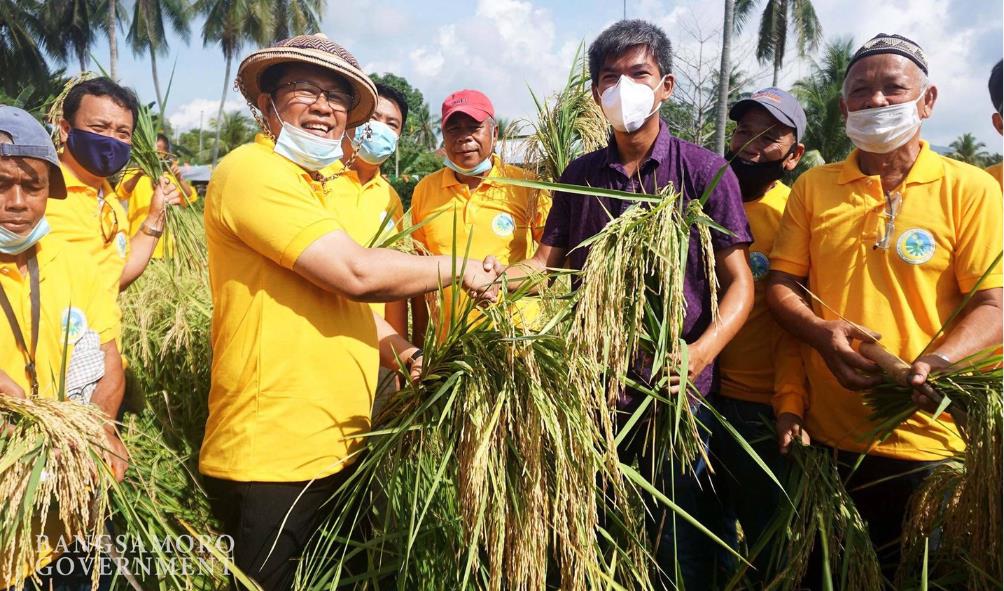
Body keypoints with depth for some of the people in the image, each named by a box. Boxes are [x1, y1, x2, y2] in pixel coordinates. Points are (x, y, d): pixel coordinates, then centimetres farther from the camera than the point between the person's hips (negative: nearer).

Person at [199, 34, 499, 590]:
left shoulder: (317, 188, 16)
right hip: (271, 460, -9)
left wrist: (405, 353, 3)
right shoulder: (251, 171, -14)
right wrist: (458, 268, -10)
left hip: (340, 449, 9)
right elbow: (355, 272, -24)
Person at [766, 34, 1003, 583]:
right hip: (823, 437, 3)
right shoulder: (813, 186, 5)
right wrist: (822, 332, -15)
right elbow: (781, 284, 5)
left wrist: (940, 362, -26)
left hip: (924, 442, -2)